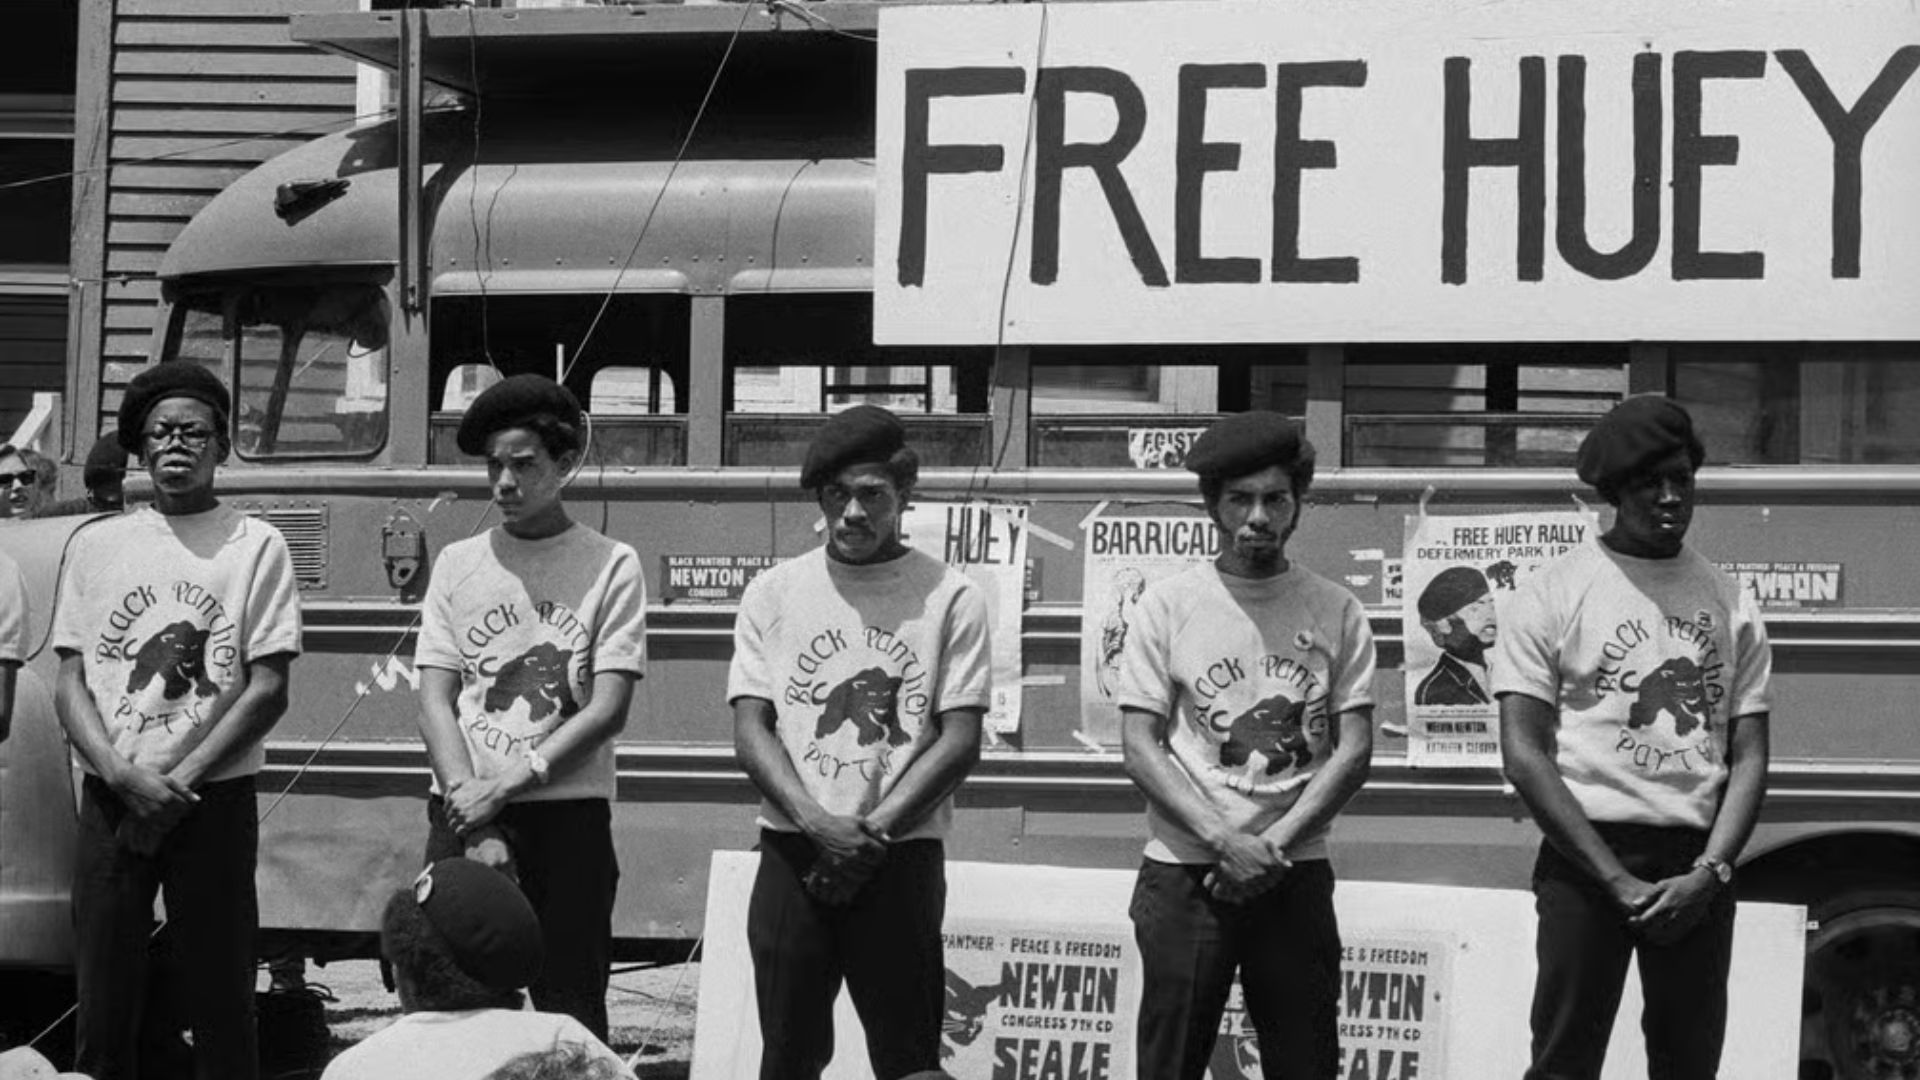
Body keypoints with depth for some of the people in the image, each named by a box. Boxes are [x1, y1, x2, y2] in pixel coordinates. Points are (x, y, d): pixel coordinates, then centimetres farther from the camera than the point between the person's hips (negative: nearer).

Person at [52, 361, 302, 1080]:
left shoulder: (255, 546, 3)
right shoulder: (96, 545, 10)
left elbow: (267, 690, -3)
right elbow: (70, 683, 6)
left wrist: (178, 784, -11)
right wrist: (124, 775, -11)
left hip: (214, 801, -2)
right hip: (111, 801, 2)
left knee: (222, 1006, -2)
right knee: (102, 1013, 1)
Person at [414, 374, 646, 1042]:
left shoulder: (610, 566, 3)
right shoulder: (458, 565, 11)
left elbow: (607, 711, -4)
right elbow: (435, 703, 5)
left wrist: (501, 787, -12)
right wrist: (477, 828, -8)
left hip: (568, 815, -2)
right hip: (463, 814, 2)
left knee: (571, 1013, -2)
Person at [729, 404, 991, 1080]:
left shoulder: (951, 599, 3)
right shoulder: (774, 594, 9)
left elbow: (959, 741, -3)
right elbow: (750, 729, 2)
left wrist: (874, 830, -13)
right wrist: (819, 823, -14)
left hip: (903, 860, -2)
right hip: (791, 853, 2)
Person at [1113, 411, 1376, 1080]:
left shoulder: (1335, 611, 5)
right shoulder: (1170, 605, 2)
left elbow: (1354, 749, 1)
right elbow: (1139, 746, -2)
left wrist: (1273, 845, -11)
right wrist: (1225, 840, -14)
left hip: (1297, 874, 1)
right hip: (1184, 874, -1)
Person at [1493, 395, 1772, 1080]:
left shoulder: (1730, 602, 11)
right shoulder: (1556, 593, 0)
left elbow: (1749, 757, 8)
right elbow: (1524, 755, -6)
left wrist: (1708, 872, -9)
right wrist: (1617, 880, -12)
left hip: (1698, 864, 4)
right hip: (1586, 855, -3)